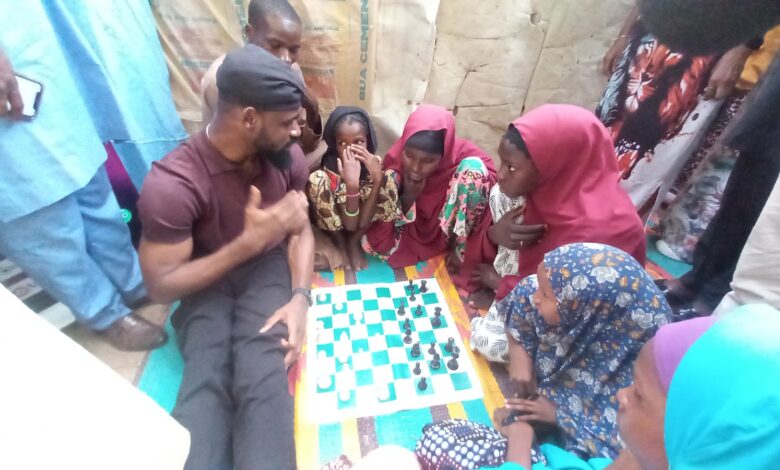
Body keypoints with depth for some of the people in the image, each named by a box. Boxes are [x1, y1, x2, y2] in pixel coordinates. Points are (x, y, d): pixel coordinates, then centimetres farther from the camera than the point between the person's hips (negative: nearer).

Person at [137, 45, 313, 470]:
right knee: (206, 382, -24)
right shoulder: (171, 184, -24)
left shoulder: (287, 157, -11)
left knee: (263, 381, -21)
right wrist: (250, 241, -27)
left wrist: (300, 298, -15)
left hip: (267, 267, 2)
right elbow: (161, 286, -16)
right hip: (204, 281, -1)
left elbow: (301, 229, 1)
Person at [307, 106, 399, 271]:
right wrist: (352, 183, -45)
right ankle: (340, 242, -4)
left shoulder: (374, 163, -19)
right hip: (337, 227, -2)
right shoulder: (330, 168, -25)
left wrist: (378, 178, -39)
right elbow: (350, 224, -30)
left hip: (364, 223, 2)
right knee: (317, 179, -29)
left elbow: (361, 222, -27)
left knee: (390, 178, -22)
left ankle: (353, 241, -5)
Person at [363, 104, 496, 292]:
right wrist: (407, 196, -34)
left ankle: (460, 248, -10)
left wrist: (459, 248, -21)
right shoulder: (396, 159, -21)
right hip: (417, 230, 3)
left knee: (474, 166, -28)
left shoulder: (463, 156, -27)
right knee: (371, 243, -21)